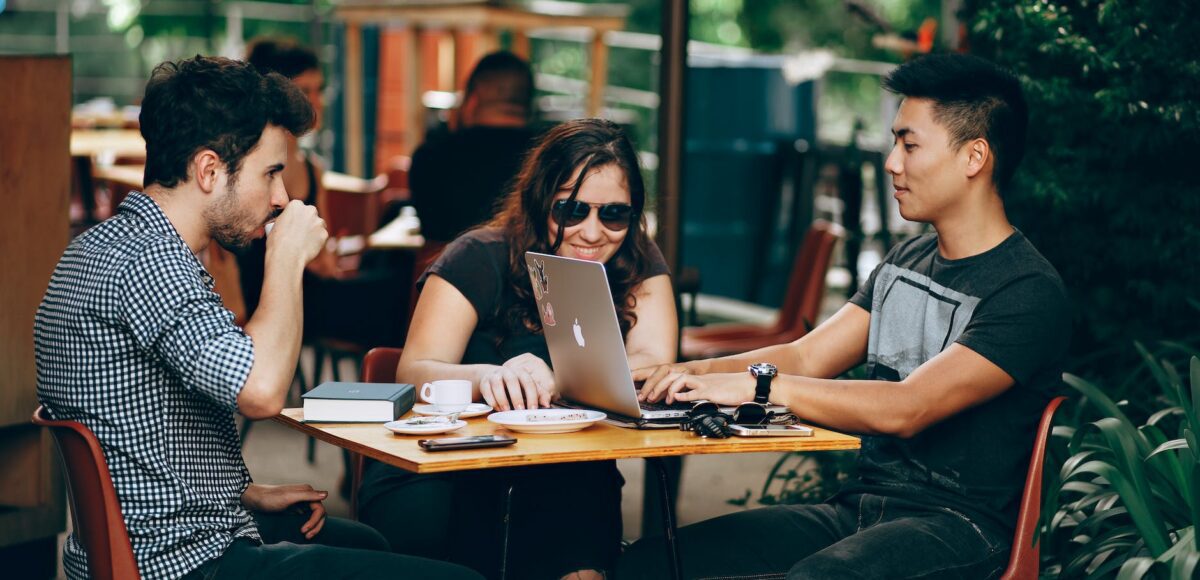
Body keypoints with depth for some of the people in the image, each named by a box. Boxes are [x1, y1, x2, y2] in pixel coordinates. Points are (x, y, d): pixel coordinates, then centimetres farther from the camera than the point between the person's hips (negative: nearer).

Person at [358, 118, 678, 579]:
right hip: (445, 460, -1)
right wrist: (487, 377, -39)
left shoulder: (637, 264, 1)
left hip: (564, 474, 1)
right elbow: (413, 372, -17)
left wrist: (552, 382, -31)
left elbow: (654, 363, -13)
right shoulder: (481, 258, -7)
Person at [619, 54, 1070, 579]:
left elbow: (907, 409, -22)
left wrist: (758, 385, -23)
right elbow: (806, 358, 12)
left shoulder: (1029, 293, -12)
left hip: (956, 528, -7)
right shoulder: (906, 261, 17)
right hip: (859, 508, 8)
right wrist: (688, 374, -5)